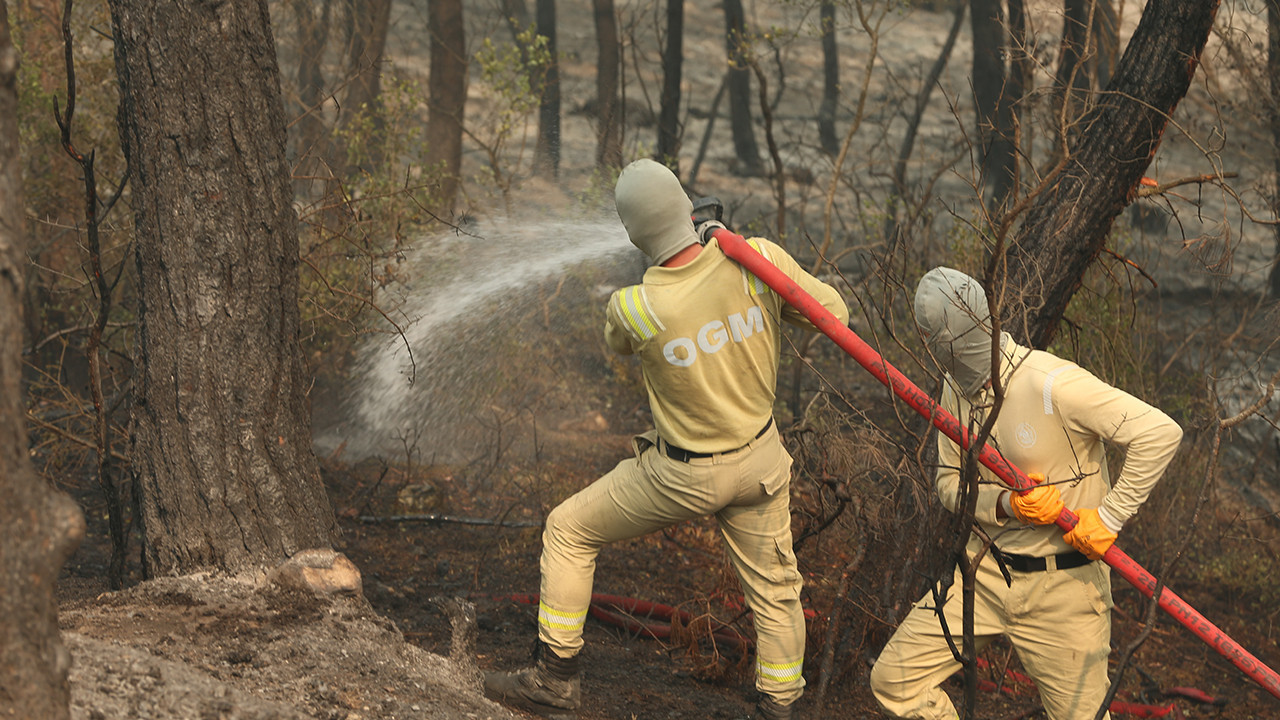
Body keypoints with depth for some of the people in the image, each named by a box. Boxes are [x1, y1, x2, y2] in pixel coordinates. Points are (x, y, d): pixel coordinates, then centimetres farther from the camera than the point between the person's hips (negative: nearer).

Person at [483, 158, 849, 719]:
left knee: (569, 531, 17)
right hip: (758, 460, 3)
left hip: (683, 476, -3)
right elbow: (833, 313, -7)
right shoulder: (755, 260, -21)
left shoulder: (631, 309, -25)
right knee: (773, 588, 21)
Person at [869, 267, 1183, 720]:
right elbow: (949, 483, 6)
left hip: (1064, 583, -6)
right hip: (986, 571, 6)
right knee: (894, 680, -2)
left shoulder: (1052, 385, -23)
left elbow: (1160, 434, -25)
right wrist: (1005, 504, -16)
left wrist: (1108, 518, -21)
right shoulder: (956, 390, 1)